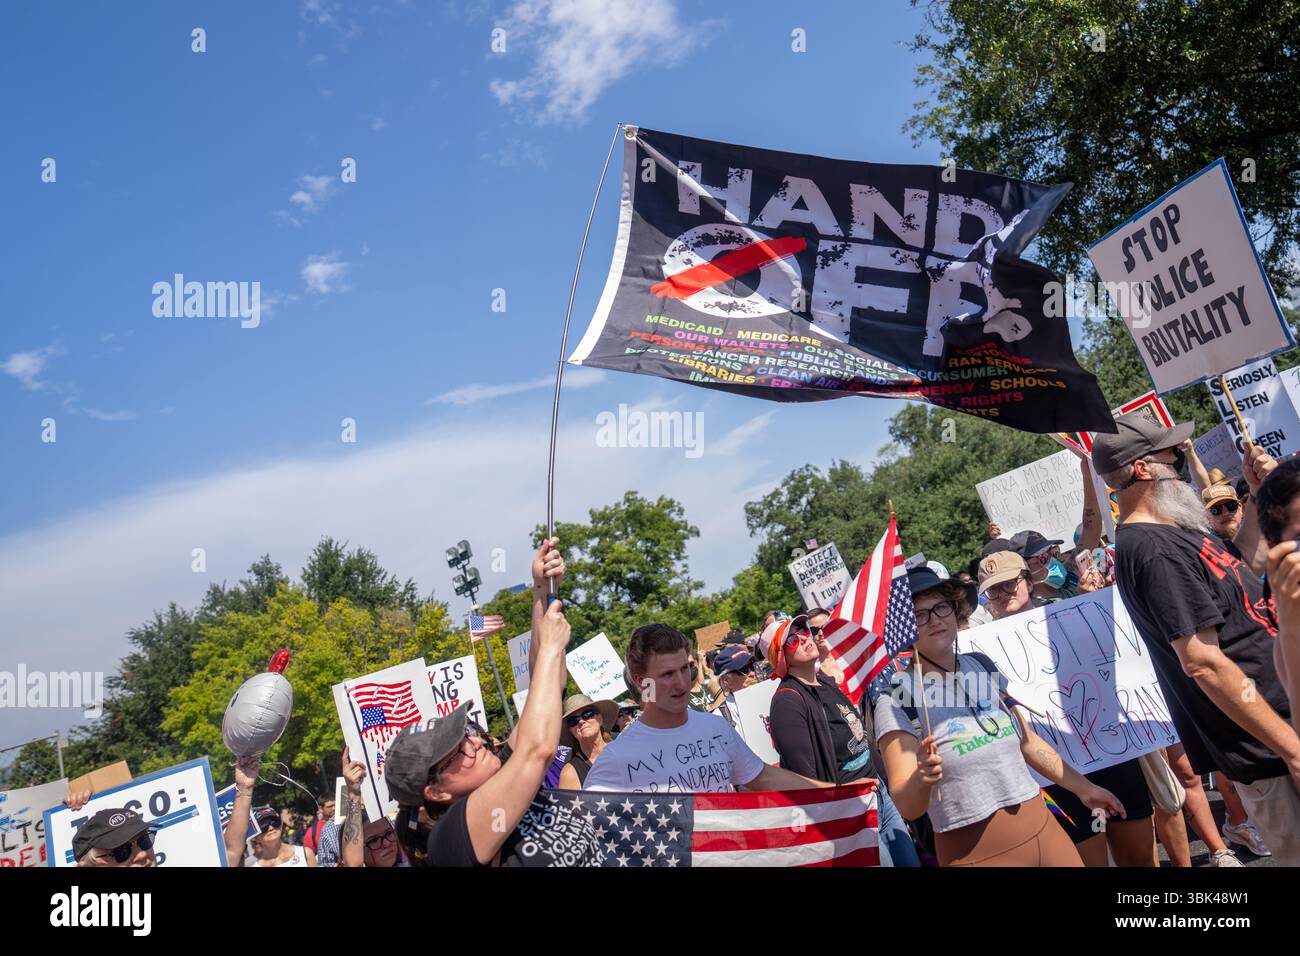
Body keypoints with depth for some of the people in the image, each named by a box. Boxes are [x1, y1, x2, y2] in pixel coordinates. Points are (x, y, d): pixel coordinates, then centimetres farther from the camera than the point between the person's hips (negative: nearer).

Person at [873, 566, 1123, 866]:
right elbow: (906, 807, -18)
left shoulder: (983, 665, 5)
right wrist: (921, 778, -38)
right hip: (973, 850, -5)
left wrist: (1083, 787, 21)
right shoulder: (896, 699, -13)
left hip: (1040, 826, 5)